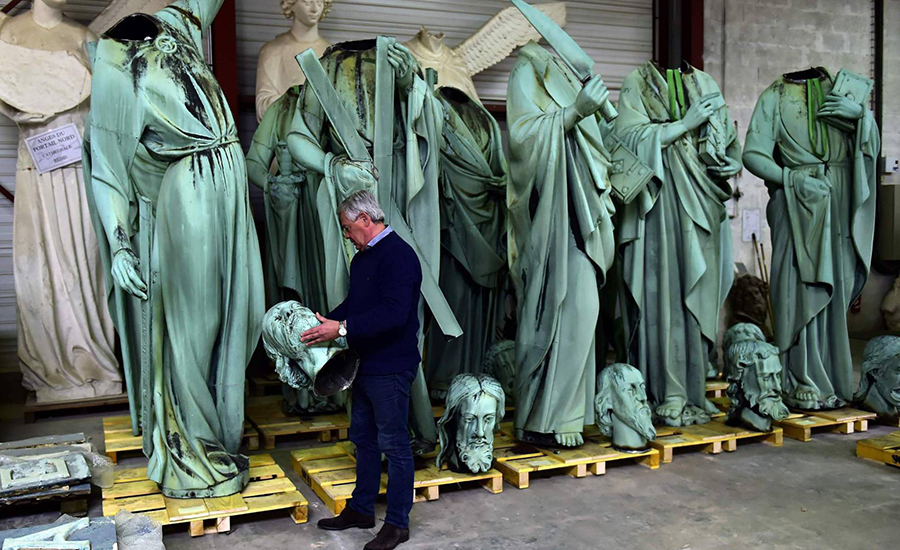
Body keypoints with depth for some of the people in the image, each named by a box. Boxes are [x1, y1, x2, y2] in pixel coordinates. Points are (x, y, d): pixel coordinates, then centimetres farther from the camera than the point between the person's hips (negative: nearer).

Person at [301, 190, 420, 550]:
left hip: (390, 369, -10)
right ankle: (361, 509, 32)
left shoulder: (398, 256, -19)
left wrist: (342, 329, -29)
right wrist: (324, 323, 10)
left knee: (393, 444, 0)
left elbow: (393, 313, -29)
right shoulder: (362, 258, 14)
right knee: (363, 439, 18)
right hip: (365, 366, 10)